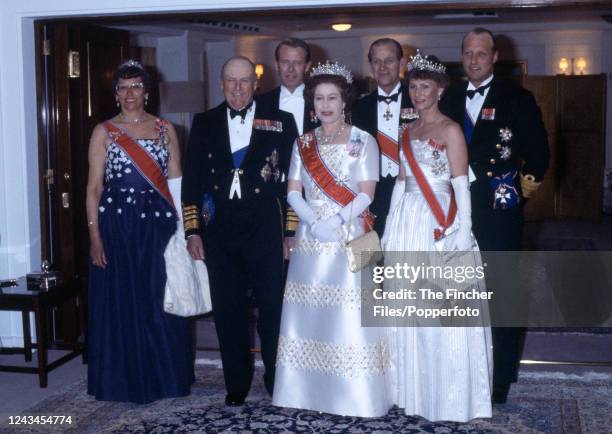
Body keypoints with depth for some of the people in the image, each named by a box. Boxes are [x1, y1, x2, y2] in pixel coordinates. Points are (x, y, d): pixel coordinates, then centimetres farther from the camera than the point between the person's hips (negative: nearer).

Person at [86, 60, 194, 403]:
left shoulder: (165, 129, 9)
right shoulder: (104, 132, 4)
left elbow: (176, 182, 7)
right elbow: (94, 187, 0)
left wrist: (184, 226, -3)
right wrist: (95, 236, -8)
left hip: (158, 224, 2)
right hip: (117, 224, -1)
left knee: (161, 301, 6)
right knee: (122, 303, 4)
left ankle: (164, 376, 21)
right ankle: (128, 382, 17)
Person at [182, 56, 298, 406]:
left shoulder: (281, 122, 3)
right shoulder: (204, 123, 8)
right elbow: (192, 180, 7)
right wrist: (192, 230, 2)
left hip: (265, 229, -2)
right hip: (219, 231, 2)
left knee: (273, 309, 5)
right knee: (228, 311, 10)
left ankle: (278, 381, 23)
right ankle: (237, 384, 25)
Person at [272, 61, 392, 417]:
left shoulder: (363, 142, 1)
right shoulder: (303, 143, 11)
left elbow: (366, 194, -6)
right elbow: (293, 192, 5)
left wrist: (335, 221, -18)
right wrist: (314, 222, -12)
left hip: (349, 238, -4)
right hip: (310, 239, 4)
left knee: (349, 316, -6)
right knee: (310, 313, 4)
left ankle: (354, 396, 1)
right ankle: (310, 391, 13)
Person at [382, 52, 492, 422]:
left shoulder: (450, 130, -4)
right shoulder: (408, 132, 14)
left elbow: (461, 187, -9)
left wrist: (462, 235, -16)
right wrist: (390, 231, 12)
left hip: (440, 225, -6)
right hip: (408, 223, 7)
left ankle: (450, 396, 9)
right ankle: (415, 388, 24)